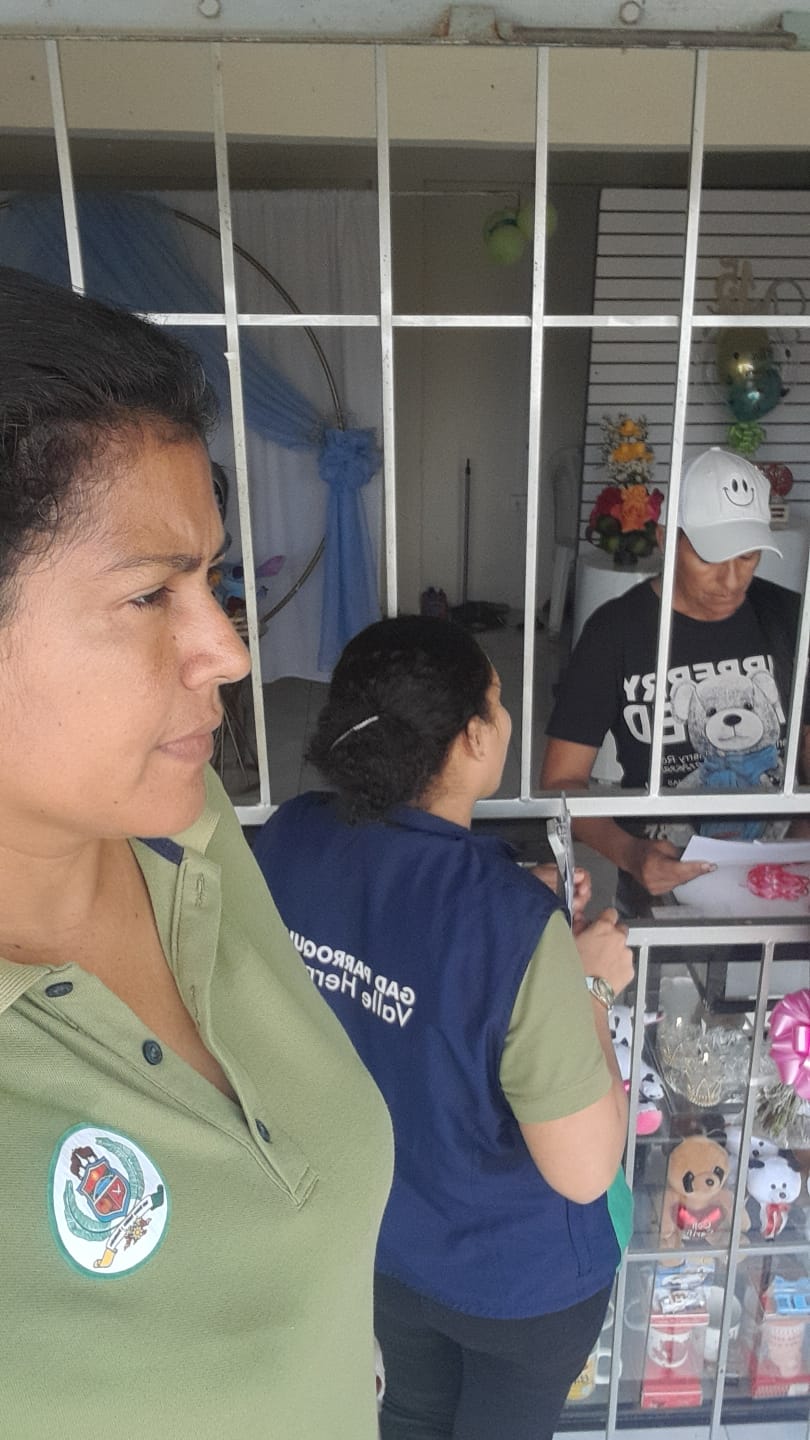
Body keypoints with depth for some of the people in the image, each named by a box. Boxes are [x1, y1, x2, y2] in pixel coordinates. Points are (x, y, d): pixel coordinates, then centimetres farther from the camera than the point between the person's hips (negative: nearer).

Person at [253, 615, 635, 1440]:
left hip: (375, 1233, 5)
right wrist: (588, 990, -16)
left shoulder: (288, 839, -21)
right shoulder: (516, 926, -38)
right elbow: (585, 1172, -26)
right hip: (517, 1274, -4)